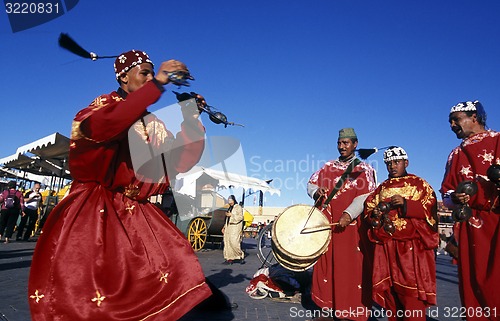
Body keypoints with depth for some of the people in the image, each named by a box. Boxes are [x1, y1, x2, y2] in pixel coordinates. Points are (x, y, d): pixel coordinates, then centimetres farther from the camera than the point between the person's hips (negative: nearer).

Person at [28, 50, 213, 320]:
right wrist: (157, 84, -30)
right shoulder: (105, 105, -2)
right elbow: (105, 126, -29)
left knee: (170, 264, -11)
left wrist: (191, 119, -3)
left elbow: (183, 162, 6)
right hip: (93, 211, -4)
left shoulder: (154, 125, 11)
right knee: (79, 287, -9)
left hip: (135, 213, 5)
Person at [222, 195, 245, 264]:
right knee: (227, 242, 2)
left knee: (234, 242, -15)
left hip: (236, 227, -8)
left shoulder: (238, 207, -4)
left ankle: (241, 256, 0)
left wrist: (231, 215, -16)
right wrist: (224, 227, 19)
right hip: (229, 227, 8)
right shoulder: (230, 208, 19)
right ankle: (230, 259, 6)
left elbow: (240, 217, -14)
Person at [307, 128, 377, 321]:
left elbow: (366, 197, -10)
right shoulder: (328, 167, 13)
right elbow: (311, 183, 16)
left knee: (351, 267, 0)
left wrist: (348, 214, -24)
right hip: (327, 224, 4)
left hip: (351, 225, -3)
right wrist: (316, 191, -7)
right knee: (326, 265, 7)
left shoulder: (363, 169, 1)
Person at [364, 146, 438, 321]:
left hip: (412, 246, -4)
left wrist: (406, 204, -19)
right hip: (386, 247, 5)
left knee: (412, 293, -7)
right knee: (389, 290, 7)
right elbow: (368, 210, 16)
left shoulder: (419, 184, 3)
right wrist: (376, 213, -6)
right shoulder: (382, 187, 17)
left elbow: (430, 210, -7)